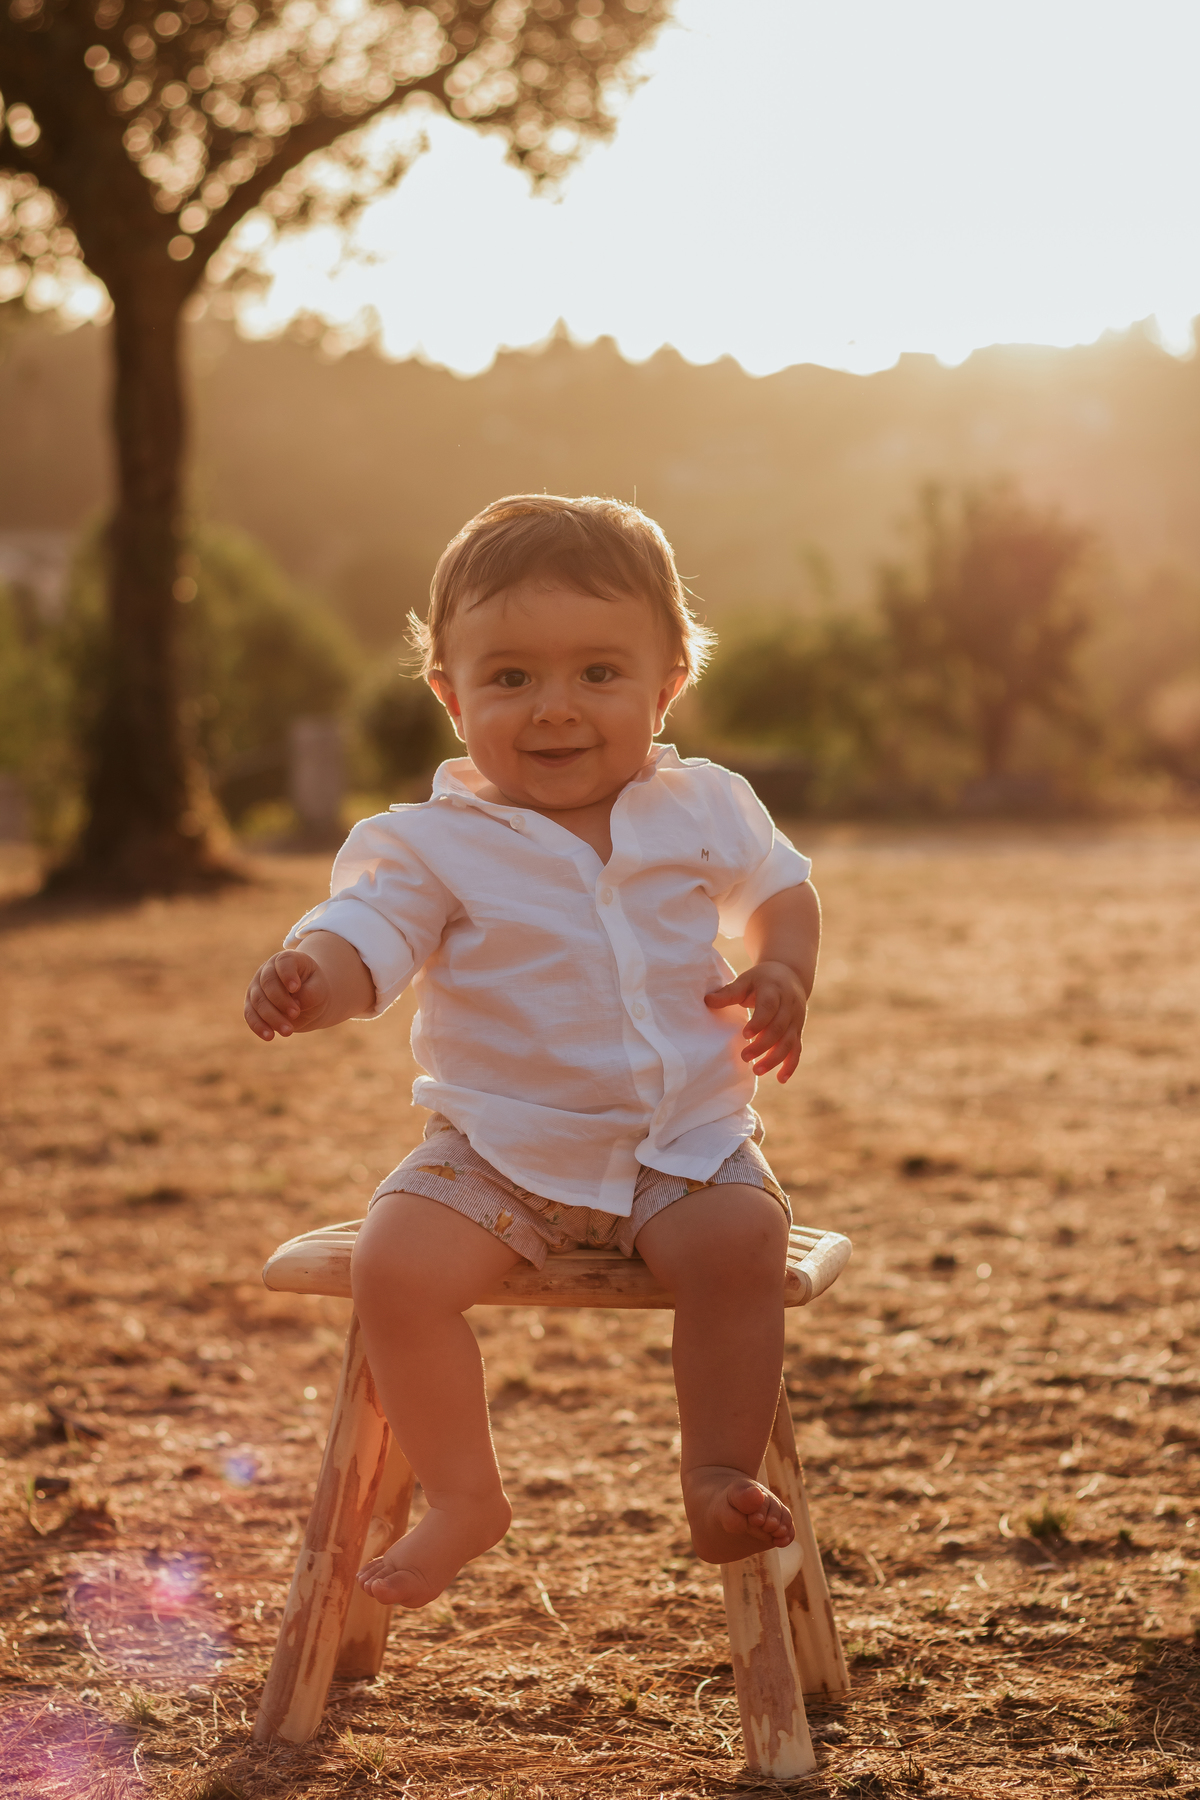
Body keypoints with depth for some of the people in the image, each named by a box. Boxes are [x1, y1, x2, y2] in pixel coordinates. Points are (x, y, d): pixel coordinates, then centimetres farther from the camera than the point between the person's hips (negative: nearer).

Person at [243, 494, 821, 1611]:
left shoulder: (704, 810, 4)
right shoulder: (433, 846, -6)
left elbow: (779, 889, 21)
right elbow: (363, 942, -19)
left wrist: (782, 977, 0)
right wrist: (307, 982, -43)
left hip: (686, 1147, 1)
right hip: (496, 1153, -1)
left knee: (742, 1241, -29)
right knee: (396, 1262, -24)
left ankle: (720, 1478, -15)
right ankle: (463, 1494, -4)